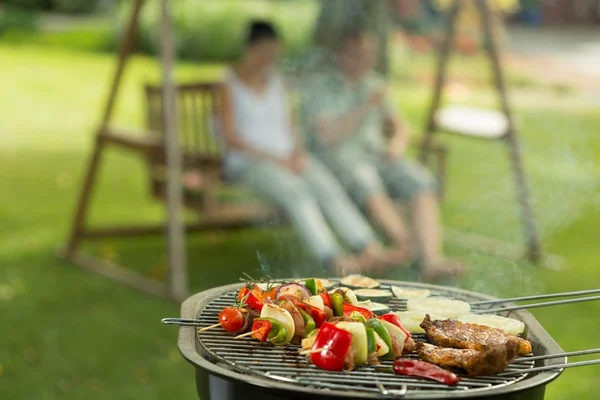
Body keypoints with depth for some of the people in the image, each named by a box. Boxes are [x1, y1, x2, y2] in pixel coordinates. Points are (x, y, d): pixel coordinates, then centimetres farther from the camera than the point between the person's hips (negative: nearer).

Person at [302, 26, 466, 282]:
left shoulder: (375, 84, 21)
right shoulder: (321, 87, 4)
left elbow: (399, 126, 24)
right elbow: (328, 136, -8)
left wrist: (397, 143, 0)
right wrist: (366, 107, -13)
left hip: (377, 153, 5)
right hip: (337, 156, -5)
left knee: (421, 182, -26)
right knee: (366, 181, -40)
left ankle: (431, 259, -41)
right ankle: (408, 247, -49)